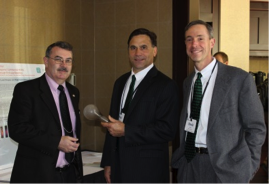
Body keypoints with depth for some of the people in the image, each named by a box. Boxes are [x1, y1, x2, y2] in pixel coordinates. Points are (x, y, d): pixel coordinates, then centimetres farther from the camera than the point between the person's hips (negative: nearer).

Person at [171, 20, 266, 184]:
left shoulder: (240, 79, -8)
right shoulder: (187, 82, 9)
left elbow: (256, 128, -6)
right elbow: (187, 124, 12)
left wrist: (247, 169, -8)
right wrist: (181, 157, 1)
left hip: (224, 169, -5)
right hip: (189, 165, 5)